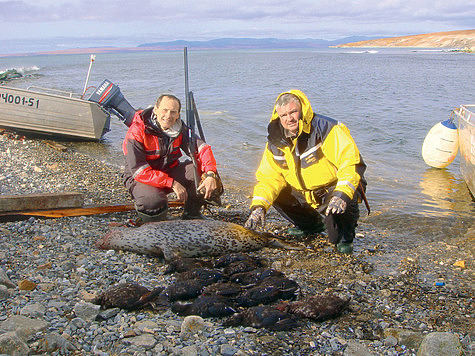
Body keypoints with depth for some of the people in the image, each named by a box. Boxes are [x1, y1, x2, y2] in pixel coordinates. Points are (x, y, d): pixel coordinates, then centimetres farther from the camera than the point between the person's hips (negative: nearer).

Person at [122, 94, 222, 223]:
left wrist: (210, 174, -31)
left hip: (171, 171, 6)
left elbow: (201, 148, -11)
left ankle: (191, 214, 5)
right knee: (153, 202, -39)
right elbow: (139, 171, -26)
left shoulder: (179, 128, -4)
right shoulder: (136, 132, -21)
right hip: (141, 178, -5)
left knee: (204, 173, -15)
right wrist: (172, 183, -31)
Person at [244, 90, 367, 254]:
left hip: (334, 187, -6)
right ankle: (313, 224, 14)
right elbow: (268, 177, -3)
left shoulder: (326, 129, -21)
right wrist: (259, 206, -20)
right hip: (305, 195, 7)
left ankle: (345, 237, -3)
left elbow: (352, 162, -28)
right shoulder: (276, 142, -4)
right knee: (273, 194, -4)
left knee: (338, 203, -37)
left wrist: (342, 194, -43)